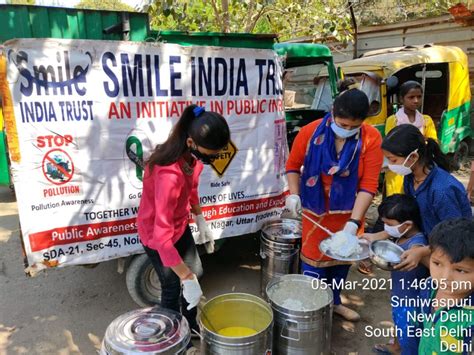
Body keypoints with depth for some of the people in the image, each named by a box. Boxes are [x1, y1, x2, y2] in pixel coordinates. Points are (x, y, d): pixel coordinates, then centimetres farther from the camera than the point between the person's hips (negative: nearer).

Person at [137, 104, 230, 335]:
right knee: (173, 287, 10)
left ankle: (191, 325, 47)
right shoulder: (169, 175, -40)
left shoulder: (192, 156, -15)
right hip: (156, 233, -8)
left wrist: (200, 221, 10)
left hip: (180, 224, 8)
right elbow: (162, 235, -40)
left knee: (195, 272, 21)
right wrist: (187, 280, -37)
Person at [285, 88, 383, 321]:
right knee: (314, 260, 5)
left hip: (349, 212, 2)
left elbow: (369, 184, -18)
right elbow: (293, 165, -1)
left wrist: (353, 222, -25)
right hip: (316, 210, -2)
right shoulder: (310, 132, -16)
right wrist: (294, 194, -16)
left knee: (343, 257, 19)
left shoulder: (371, 139, -16)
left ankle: (334, 301, 44)